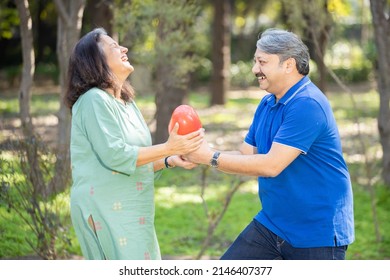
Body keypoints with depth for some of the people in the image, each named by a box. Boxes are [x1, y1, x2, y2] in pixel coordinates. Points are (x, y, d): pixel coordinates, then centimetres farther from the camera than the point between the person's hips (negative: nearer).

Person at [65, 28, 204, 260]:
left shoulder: (127, 103, 16)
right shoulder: (94, 100, -12)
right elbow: (115, 156, -21)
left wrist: (170, 161, 2)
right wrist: (168, 148, -20)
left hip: (131, 212, 9)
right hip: (105, 210, -9)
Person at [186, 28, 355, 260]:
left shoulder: (307, 104, -21)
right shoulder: (267, 104, 10)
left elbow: (271, 165, -26)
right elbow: (246, 155, 9)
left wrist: (212, 158, -20)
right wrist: (198, 154, -8)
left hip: (317, 233, -9)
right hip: (271, 223, 9)